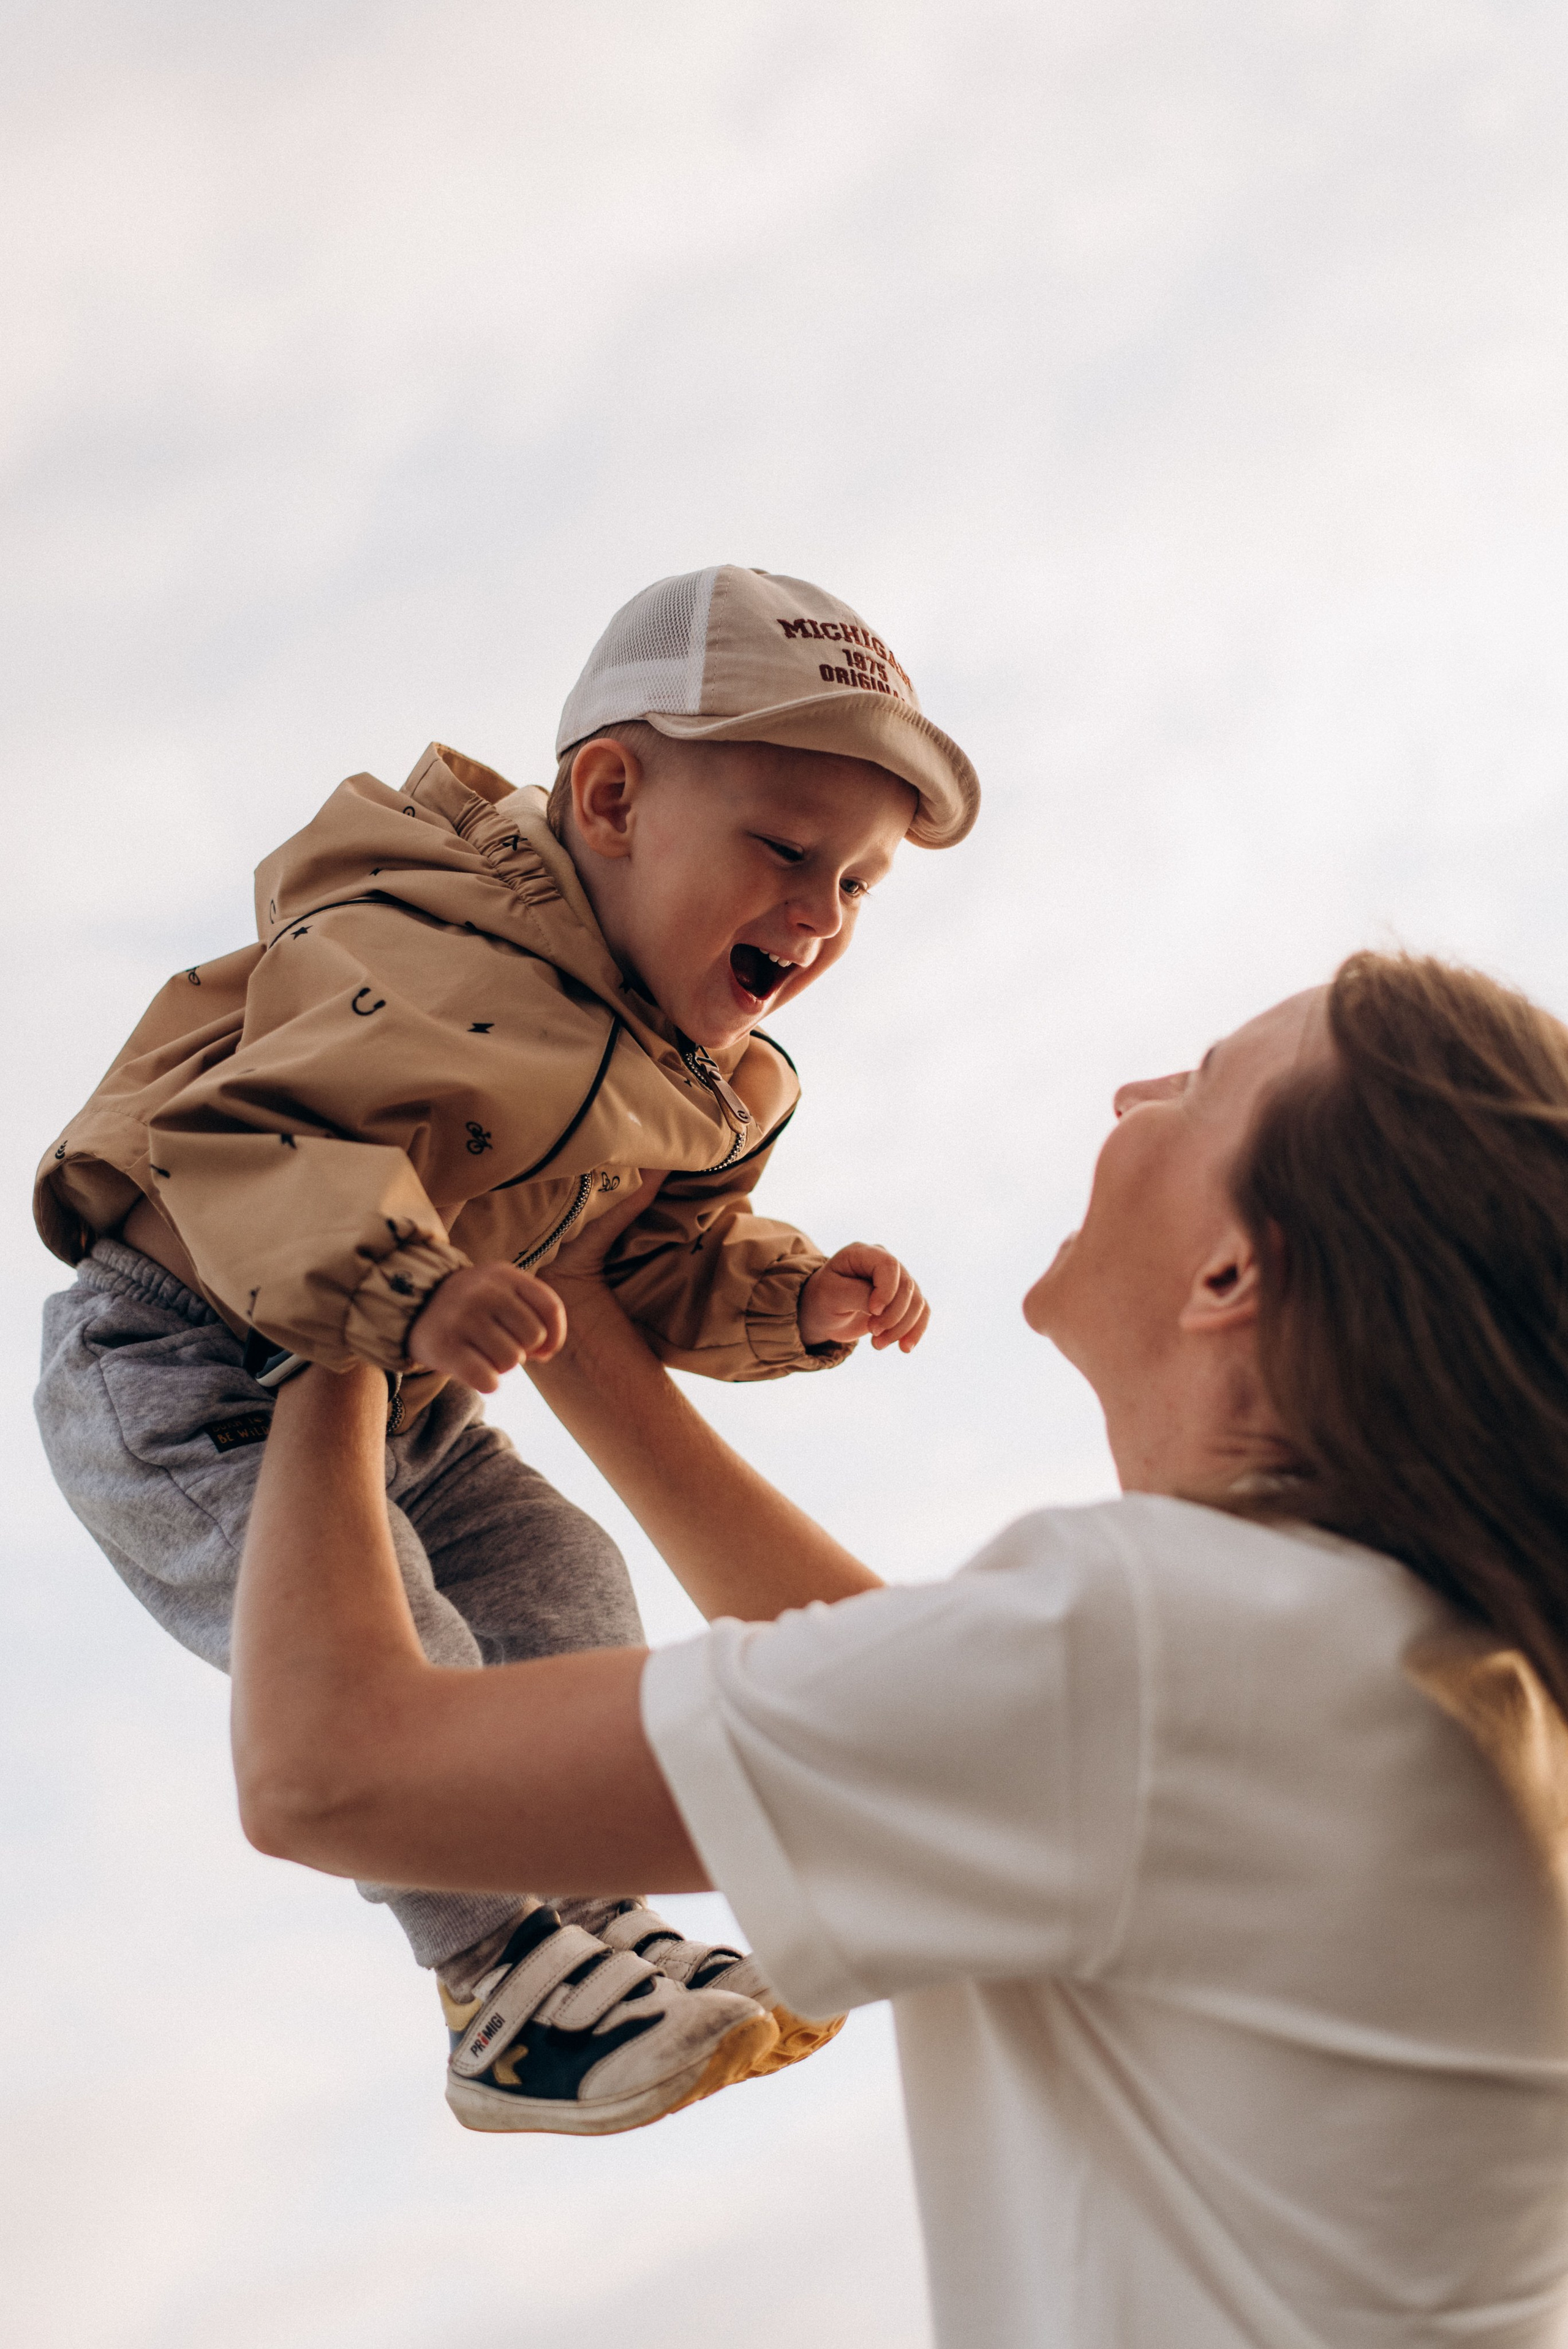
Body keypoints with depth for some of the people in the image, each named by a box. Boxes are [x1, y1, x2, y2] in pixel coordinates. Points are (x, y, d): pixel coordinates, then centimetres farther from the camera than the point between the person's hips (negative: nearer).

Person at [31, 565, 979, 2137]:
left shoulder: (715, 1086, 1)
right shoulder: (451, 961, -32)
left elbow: (658, 1269, 10)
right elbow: (244, 1136, -39)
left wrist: (801, 1299, -8)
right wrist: (402, 1288, -52)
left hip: (400, 1406, 9)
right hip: (177, 1374, -9)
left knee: (562, 1588, 10)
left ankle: (578, 1923, 25)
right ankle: (511, 1998, -8)